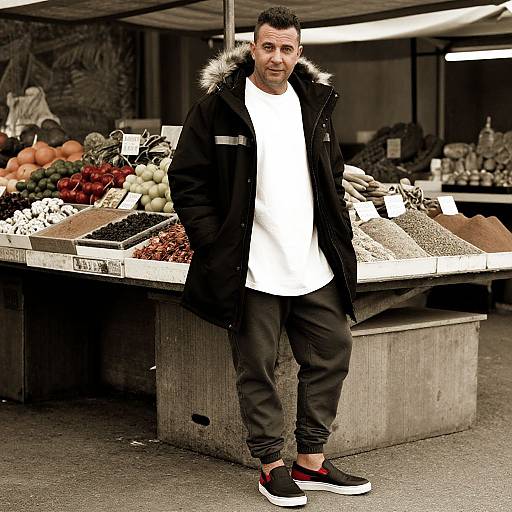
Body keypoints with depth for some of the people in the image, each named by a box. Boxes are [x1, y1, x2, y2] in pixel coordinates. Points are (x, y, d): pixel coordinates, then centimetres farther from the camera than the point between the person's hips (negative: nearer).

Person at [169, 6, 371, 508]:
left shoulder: (315, 103, 10)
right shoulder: (217, 106, -6)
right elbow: (186, 181, -4)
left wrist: (338, 237, 13)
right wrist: (214, 245, -9)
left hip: (315, 268, 6)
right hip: (252, 271, -5)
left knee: (332, 354, 9)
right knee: (257, 369, 2)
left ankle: (311, 461, 23)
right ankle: (272, 466, 17)